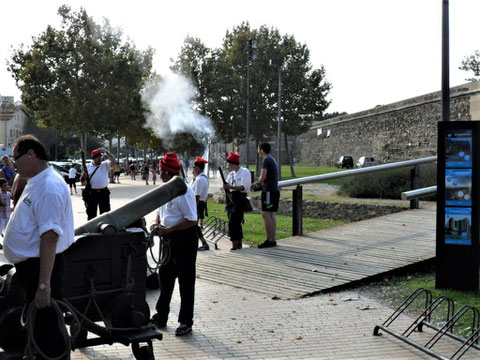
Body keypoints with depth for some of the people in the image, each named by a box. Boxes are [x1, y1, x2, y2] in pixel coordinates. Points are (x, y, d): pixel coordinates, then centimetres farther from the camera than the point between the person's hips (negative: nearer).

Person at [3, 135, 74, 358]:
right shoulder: (36, 183, 11)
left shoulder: (48, 187, -21)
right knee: (34, 328, 23)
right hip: (29, 266, 10)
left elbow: (49, 237, -28)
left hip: (41, 268, -10)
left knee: (47, 333, -2)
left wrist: (44, 285, -31)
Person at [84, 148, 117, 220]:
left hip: (104, 192, 0)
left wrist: (106, 152, -17)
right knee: (91, 213, 5)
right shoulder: (88, 167, 7)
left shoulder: (105, 165, 5)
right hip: (91, 192, 0)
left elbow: (114, 162, -13)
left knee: (105, 212, 6)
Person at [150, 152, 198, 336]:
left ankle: (186, 322, 11)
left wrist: (167, 230, -21)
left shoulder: (184, 191, -19)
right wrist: (156, 223, 0)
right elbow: (160, 212, 21)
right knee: (165, 277, 16)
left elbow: (191, 220, -22)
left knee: (186, 281, 1)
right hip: (169, 239, 9)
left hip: (184, 239, -9)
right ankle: (161, 316, 29)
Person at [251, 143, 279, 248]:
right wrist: (258, 183, 14)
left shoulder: (266, 160, -11)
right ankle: (273, 239, 10)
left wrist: (256, 183, 2)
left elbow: (263, 177, -17)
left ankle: (269, 240, -11)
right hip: (275, 190, 10)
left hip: (269, 191, -10)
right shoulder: (272, 159, 19)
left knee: (266, 214, -9)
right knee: (272, 214, 9)